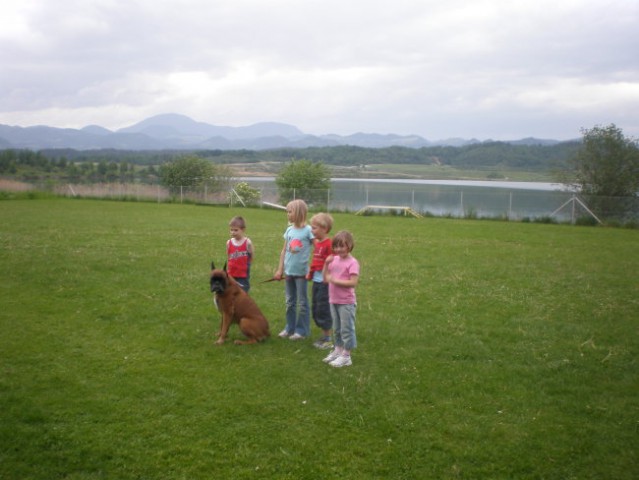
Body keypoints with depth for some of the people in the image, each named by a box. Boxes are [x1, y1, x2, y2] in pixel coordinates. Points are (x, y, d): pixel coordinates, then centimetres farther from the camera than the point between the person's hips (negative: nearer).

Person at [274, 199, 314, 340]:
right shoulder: (289, 230, 5)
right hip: (288, 271, 6)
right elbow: (284, 251, 9)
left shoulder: (308, 230, -11)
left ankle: (302, 330, 14)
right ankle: (290, 328, 25)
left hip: (301, 272, -6)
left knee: (302, 302, 5)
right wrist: (280, 269, 7)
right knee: (290, 302, 14)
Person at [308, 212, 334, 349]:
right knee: (315, 309, 15)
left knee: (323, 310, -1)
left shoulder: (329, 244, -15)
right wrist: (310, 273, 17)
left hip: (324, 282, -9)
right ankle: (323, 336, 27)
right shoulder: (316, 242, 10)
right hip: (316, 281, 9)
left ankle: (328, 339, 12)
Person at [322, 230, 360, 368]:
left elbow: (353, 282, -23)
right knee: (336, 328, 19)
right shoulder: (334, 260, 6)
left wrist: (334, 280, -22)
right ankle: (338, 350, 33)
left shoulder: (352, 262, -15)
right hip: (334, 300, 7)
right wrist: (326, 264, -5)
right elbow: (326, 278, 9)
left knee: (347, 329, 2)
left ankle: (346, 356, 10)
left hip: (346, 302, -7)